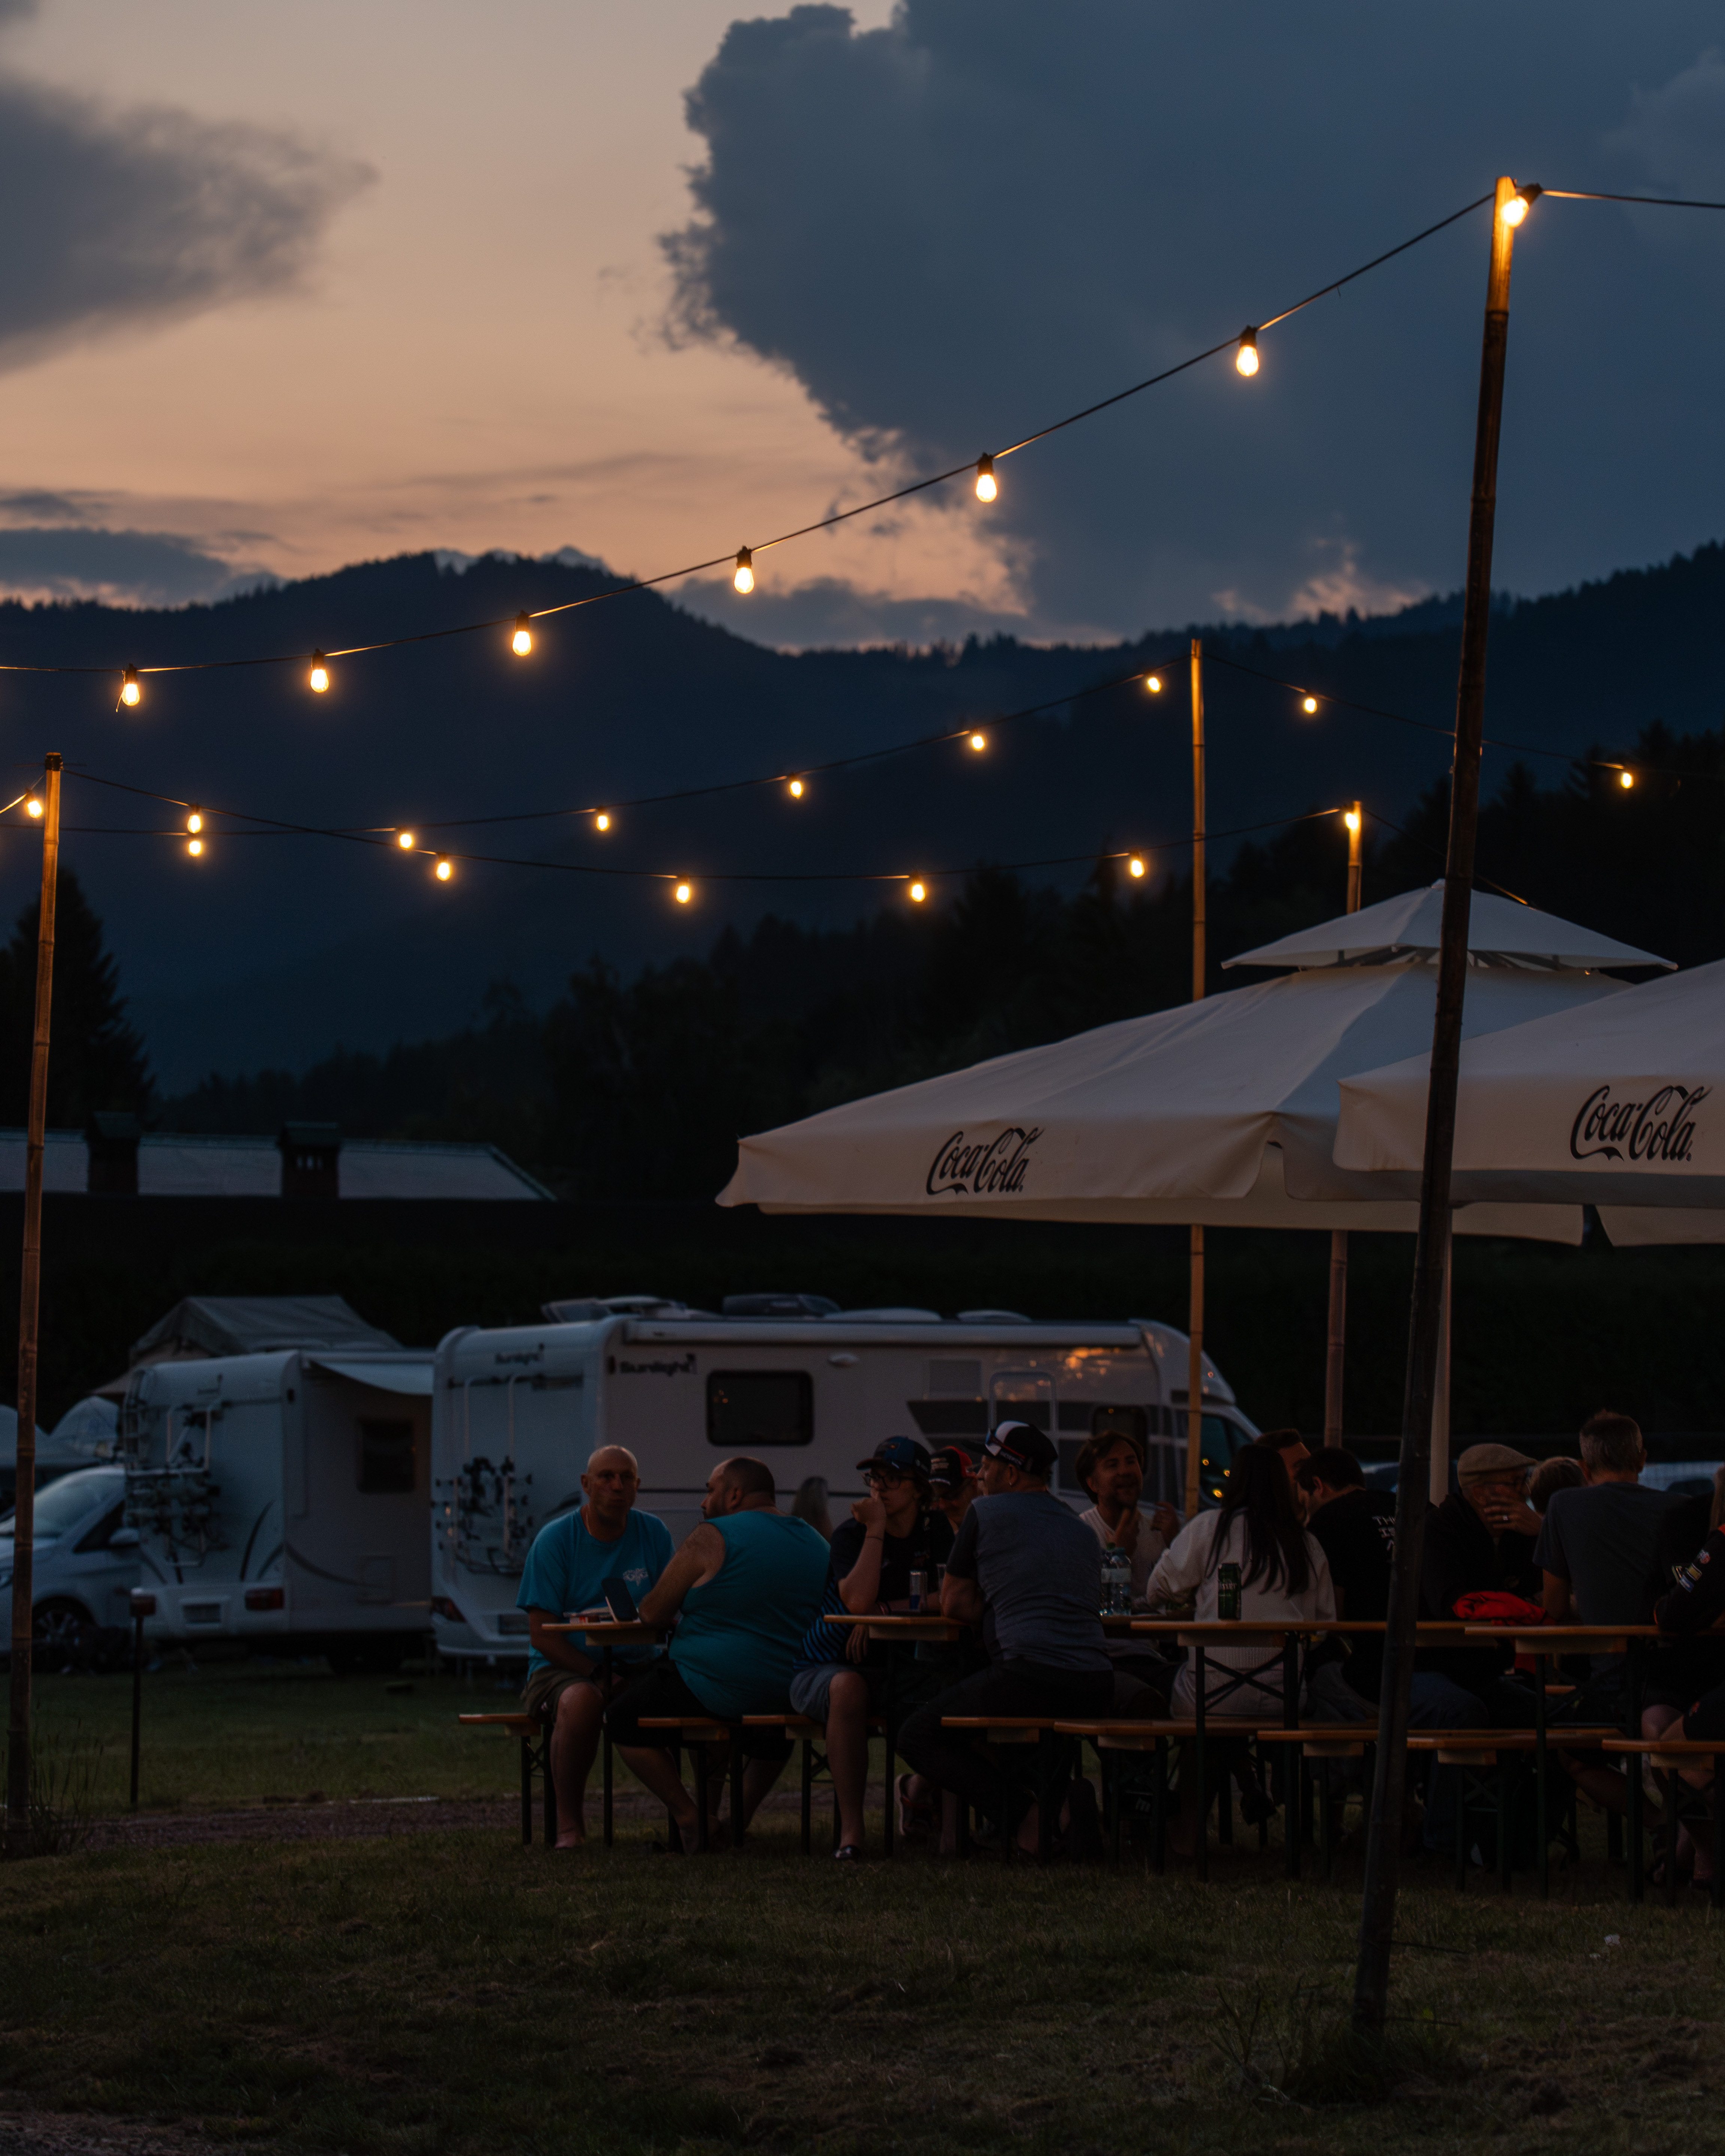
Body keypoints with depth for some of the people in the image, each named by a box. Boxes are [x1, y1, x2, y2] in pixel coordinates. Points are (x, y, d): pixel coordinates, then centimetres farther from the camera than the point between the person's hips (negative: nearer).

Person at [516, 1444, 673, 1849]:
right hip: (563, 1667, -3)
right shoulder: (555, 1540, -5)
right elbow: (542, 1636, -9)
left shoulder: (653, 1535, 6)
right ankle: (569, 1823, -23)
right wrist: (600, 1677, -21)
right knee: (582, 1701, -38)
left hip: (637, 1665, 3)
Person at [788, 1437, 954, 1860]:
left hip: (895, 1670, 4)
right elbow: (858, 1600, -26)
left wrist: (879, 1612, -16)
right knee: (849, 1688, -40)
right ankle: (850, 1828, -38)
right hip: (827, 1667, -4)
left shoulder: (936, 1532, 4)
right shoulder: (852, 1534, -7)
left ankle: (922, 1791, 6)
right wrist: (875, 1530, -21)